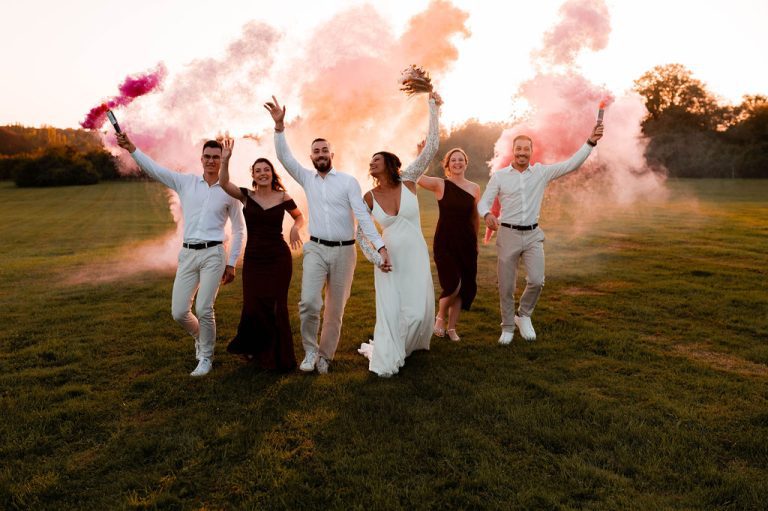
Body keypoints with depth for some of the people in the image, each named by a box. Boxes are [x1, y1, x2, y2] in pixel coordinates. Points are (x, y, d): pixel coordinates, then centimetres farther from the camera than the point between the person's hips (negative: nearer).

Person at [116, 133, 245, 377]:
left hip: (213, 254, -3)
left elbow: (238, 229, 6)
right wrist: (131, 148, -13)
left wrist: (232, 263, 2)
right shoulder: (186, 182, 8)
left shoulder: (229, 191, 3)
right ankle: (201, 337, 33)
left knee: (204, 310, -9)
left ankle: (206, 358, 12)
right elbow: (154, 169, 1)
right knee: (179, 312, 1)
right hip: (188, 254, 3)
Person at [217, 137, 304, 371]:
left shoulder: (283, 198, -2)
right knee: (253, 307, 4)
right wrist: (225, 159, -30)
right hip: (253, 259, 1)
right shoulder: (247, 196, 0)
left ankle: (277, 357, 23)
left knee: (276, 307, 5)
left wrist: (295, 228, -8)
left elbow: (300, 217, 13)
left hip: (279, 259, -1)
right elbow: (224, 183, -17)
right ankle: (255, 350, 32)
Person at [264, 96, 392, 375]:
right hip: (316, 249, 1)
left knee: (336, 309, 7)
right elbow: (284, 157, -2)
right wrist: (279, 125, -16)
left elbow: (363, 215, -8)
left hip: (344, 251, -1)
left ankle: (325, 356, 23)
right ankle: (310, 351, 6)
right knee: (309, 302, -16)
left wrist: (380, 246, -18)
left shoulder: (348, 181, -1)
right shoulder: (307, 179, 9)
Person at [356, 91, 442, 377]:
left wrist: (433, 107, -13)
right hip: (388, 259, 0)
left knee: (417, 311, 5)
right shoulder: (370, 198, -3)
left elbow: (431, 147, -12)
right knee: (390, 311, 0)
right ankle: (385, 359, 18)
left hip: (416, 257, 0)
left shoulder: (408, 181, -6)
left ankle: (403, 346, 35)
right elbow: (360, 232, 7)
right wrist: (374, 258, -7)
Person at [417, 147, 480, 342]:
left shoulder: (474, 188, 5)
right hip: (444, 242, -4)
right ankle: (440, 317, 15)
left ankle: (451, 327, 24)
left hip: (466, 243, 4)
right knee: (453, 284, -15)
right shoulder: (440, 184, -4)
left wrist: (475, 241, 19)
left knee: (465, 287, 7)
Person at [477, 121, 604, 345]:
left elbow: (571, 164, 1)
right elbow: (483, 202, -2)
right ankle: (507, 328, 23)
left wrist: (590, 142, -8)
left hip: (533, 235, 1)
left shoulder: (542, 172, 5)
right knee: (506, 286, 4)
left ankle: (524, 315, 18)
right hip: (508, 234, -1)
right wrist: (487, 214, -24)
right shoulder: (499, 176, 0)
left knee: (536, 280, -11)